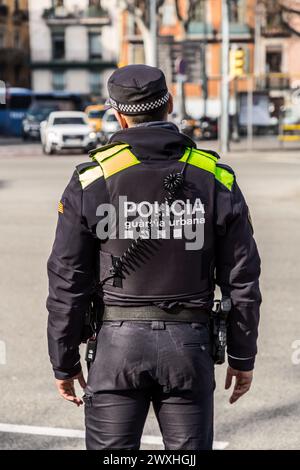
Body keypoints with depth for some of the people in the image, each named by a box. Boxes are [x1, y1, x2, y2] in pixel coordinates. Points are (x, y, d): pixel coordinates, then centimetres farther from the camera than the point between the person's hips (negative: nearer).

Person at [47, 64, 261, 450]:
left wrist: (64, 361, 5)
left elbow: (68, 281, -5)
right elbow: (241, 279, 0)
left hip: (117, 343, -1)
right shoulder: (216, 179, -2)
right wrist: (242, 357, 10)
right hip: (189, 344, 1)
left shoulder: (91, 180, -6)